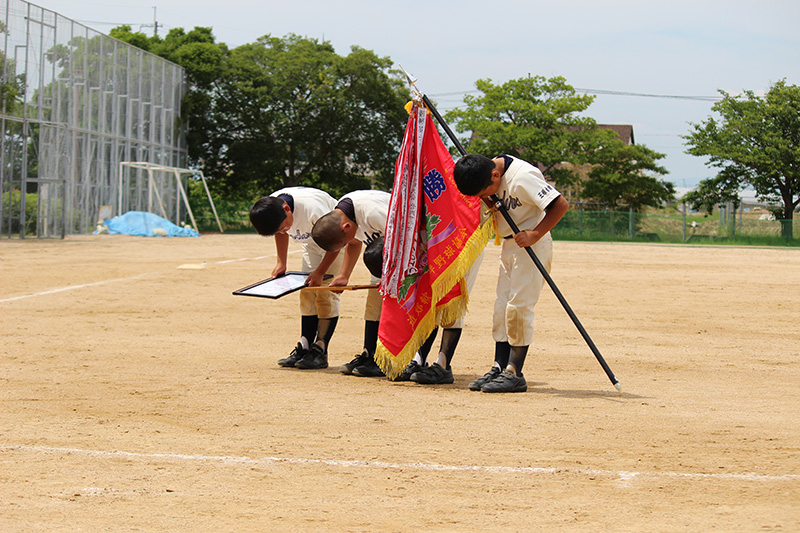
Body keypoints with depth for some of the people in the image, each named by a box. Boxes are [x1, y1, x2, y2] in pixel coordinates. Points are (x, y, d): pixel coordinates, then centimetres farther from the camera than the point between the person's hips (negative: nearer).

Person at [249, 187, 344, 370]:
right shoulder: (269, 207, -20)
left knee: (325, 293, -13)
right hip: (312, 243, 7)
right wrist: (281, 263, -3)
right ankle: (304, 348, 4)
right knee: (307, 293, 1)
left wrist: (320, 272, -30)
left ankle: (320, 352, -12)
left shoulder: (312, 208, -40)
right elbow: (282, 232, 5)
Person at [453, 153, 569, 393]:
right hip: (509, 246, 9)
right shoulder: (493, 171, -1)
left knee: (519, 307, -10)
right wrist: (490, 203, -6)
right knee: (502, 307, 8)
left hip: (532, 247, -9)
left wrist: (535, 234, -27)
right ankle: (499, 368, 12)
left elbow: (561, 204, -25)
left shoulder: (523, 176, -25)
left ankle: (514, 373, -6)